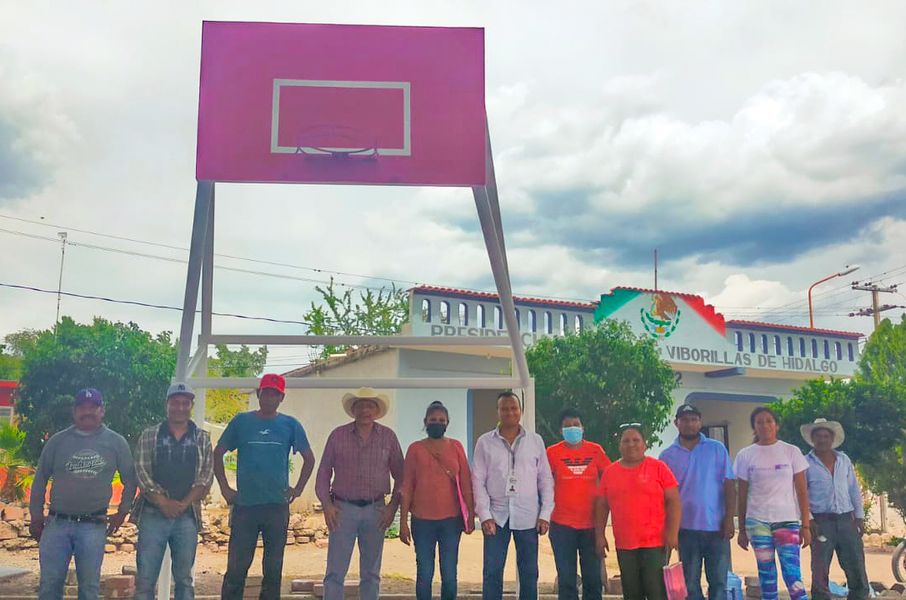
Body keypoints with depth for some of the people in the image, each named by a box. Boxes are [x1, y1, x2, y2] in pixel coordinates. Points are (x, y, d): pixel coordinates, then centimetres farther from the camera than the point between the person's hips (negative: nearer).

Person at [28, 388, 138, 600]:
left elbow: (129, 480, 12)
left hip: (94, 526, -1)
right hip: (57, 524, 1)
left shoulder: (116, 443, 4)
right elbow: (40, 480, 11)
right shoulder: (57, 441, 6)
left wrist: (122, 512, 8)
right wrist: (36, 518, 9)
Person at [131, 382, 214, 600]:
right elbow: (142, 472, -3)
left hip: (187, 516, 1)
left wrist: (183, 504, -11)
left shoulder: (202, 438, 8)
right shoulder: (149, 435, 5)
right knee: (145, 579, -1)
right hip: (153, 514, -1)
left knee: (184, 579, 7)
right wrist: (163, 503, -13)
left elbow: (206, 477, 1)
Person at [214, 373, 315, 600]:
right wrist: (224, 488, 2)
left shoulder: (290, 425, 3)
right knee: (237, 567, 2)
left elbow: (309, 458, 11)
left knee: (273, 568, 10)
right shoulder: (241, 421, 2)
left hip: (277, 506, 1)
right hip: (244, 505, -1)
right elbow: (218, 453, 8)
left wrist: (298, 488, 5)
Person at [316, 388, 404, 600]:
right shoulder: (338, 435, 2)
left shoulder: (388, 437, 4)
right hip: (343, 509, -1)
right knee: (335, 571, -2)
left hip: (375, 511, 1)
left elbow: (400, 475, 8)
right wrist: (326, 505, -3)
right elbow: (324, 472, 5)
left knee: (371, 573, 10)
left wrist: (393, 506, -1)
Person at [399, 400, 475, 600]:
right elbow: (406, 487, 3)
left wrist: (471, 514, 0)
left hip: (451, 520, 1)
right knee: (424, 574, 4)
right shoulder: (415, 449, 3)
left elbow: (465, 483, 5)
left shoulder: (456, 447, 5)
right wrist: (403, 521, 0)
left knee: (449, 575, 6)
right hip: (422, 521, -1)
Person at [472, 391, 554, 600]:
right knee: (492, 573, 2)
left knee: (529, 573, 7)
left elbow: (545, 480, 6)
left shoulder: (536, 441, 6)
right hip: (496, 515, 0)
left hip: (528, 516, 1)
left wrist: (545, 514, -1)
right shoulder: (485, 442, 3)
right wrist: (485, 515, -7)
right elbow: (478, 481, 1)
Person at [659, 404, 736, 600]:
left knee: (719, 581, 4)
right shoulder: (667, 456, 4)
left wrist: (729, 519, -8)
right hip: (686, 528, 1)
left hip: (716, 527, -1)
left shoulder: (717, 449, 2)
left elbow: (729, 485, 0)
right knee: (690, 583, 7)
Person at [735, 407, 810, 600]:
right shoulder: (745, 455, 4)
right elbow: (742, 495, 7)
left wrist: (805, 525, -2)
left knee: (792, 573, -9)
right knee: (766, 573, 4)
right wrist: (742, 529, 7)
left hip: (787, 520, -1)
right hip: (757, 522, 1)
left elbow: (802, 491, 3)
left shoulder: (791, 451, 2)